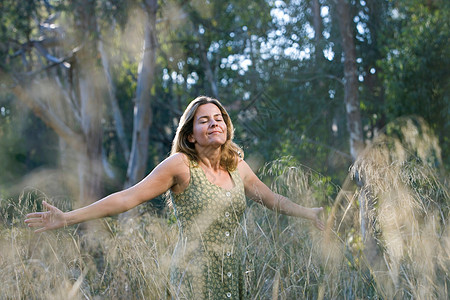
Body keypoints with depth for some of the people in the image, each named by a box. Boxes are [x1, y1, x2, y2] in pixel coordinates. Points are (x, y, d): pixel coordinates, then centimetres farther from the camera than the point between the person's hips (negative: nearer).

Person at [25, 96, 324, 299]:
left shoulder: (237, 166, 10)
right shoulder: (181, 165, -7)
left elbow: (273, 199, 24)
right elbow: (127, 198, -11)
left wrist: (310, 213, 24)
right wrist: (67, 218, -16)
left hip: (232, 276, 5)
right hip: (196, 276, -5)